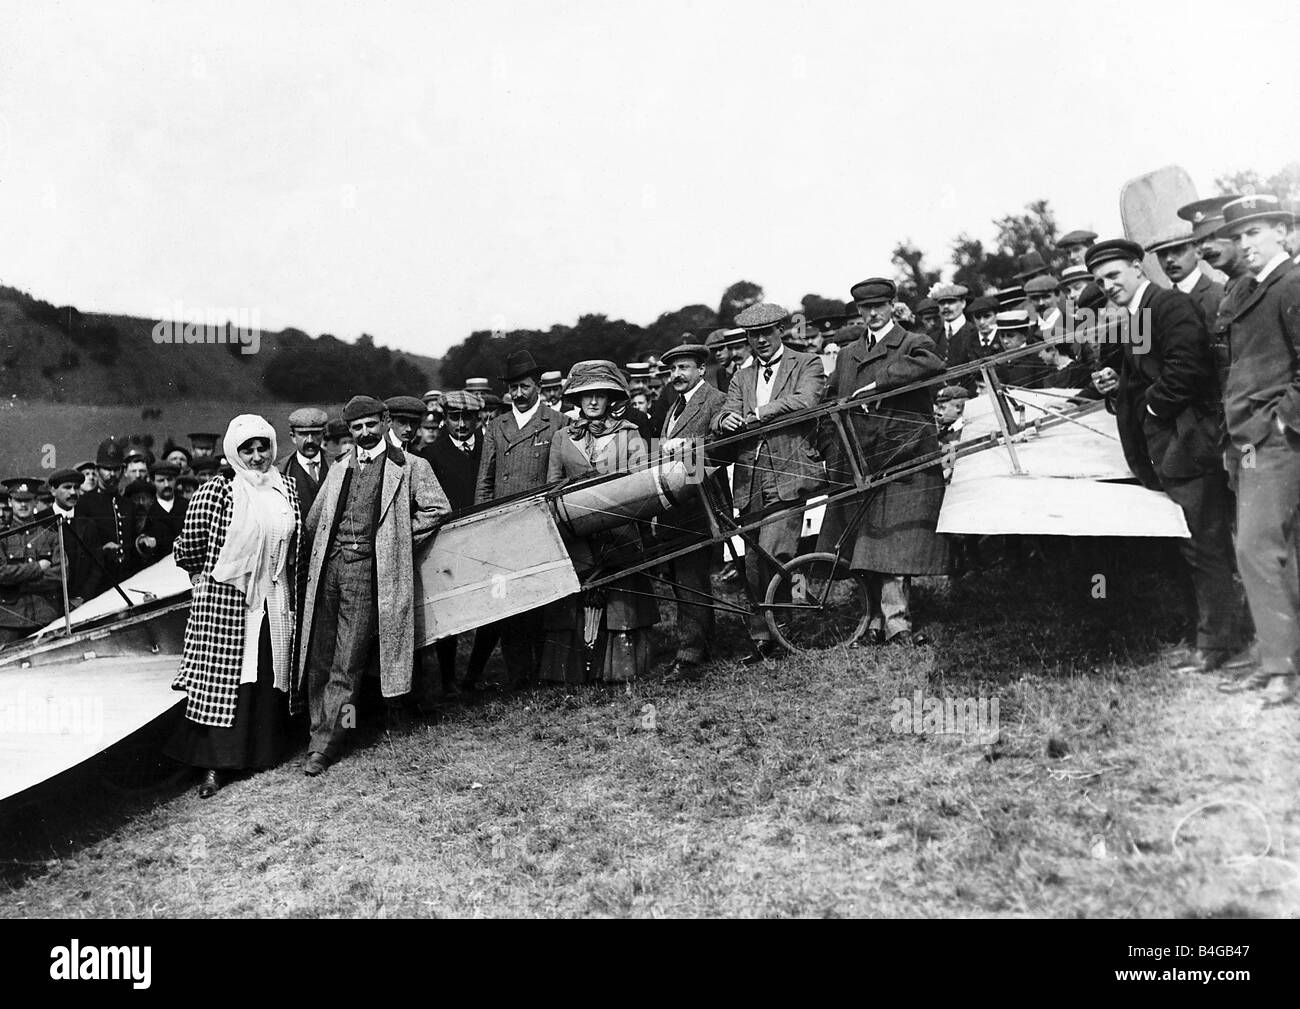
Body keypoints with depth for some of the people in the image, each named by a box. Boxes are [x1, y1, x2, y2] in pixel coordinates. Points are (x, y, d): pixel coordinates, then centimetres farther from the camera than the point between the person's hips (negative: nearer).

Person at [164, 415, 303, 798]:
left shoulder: (286, 489, 7)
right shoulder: (214, 491, -7)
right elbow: (188, 549, -3)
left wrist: (292, 592, 16)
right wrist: (213, 572, 7)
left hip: (274, 600, 4)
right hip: (225, 599, -4)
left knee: (268, 678, 10)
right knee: (223, 680, -1)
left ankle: (264, 751, 23)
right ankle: (216, 764, 6)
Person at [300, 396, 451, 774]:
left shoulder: (410, 467, 5)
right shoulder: (338, 470, 20)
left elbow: (438, 508, -1)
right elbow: (313, 521, 22)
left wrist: (400, 540, -2)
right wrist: (317, 554, 11)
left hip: (366, 568, -5)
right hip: (328, 566, 5)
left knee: (347, 664, -4)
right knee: (319, 659, 5)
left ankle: (325, 744, 2)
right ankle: (321, 729, 16)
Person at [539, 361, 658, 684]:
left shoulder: (628, 435, 10)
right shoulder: (562, 439, 16)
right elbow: (552, 487, 15)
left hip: (620, 536, -1)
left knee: (621, 604, -6)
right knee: (575, 602, -5)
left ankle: (621, 670, 1)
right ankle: (574, 672, 1)